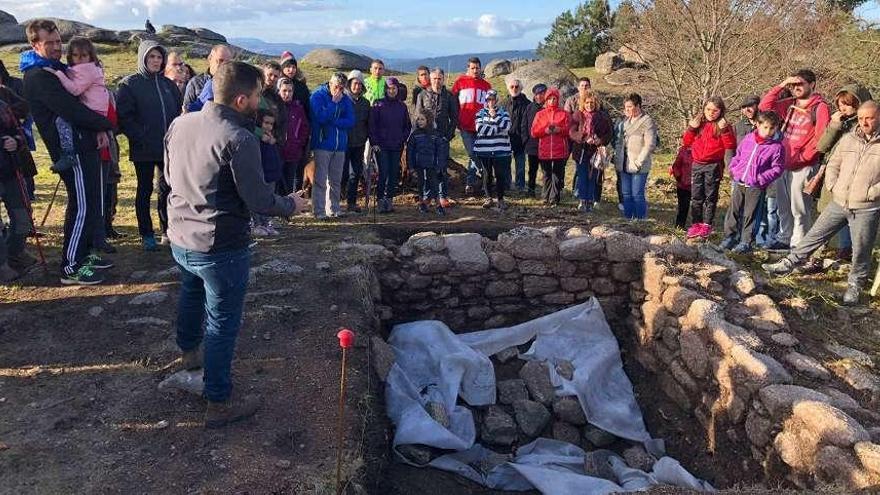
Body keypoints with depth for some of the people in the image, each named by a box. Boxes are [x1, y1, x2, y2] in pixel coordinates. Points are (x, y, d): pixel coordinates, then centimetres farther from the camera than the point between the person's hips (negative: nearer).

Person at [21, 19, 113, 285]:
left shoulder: (57, 68, 18)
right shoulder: (38, 76, -13)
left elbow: (80, 101, 17)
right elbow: (72, 110, -22)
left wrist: (99, 129, -2)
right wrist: (107, 124, -9)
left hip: (83, 145, 10)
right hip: (71, 150, -10)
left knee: (90, 205, 15)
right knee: (83, 208, -8)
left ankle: (83, 254, 26)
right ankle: (70, 267, -1)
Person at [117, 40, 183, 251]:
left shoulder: (168, 84, 11)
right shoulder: (130, 84, -3)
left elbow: (179, 111, 16)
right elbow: (124, 117, -9)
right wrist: (141, 138, -17)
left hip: (169, 147, 4)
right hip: (143, 149, -4)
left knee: (168, 188, 8)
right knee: (145, 190, 6)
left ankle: (167, 231, 20)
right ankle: (146, 235, 14)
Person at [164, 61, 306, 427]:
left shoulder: (179, 124, -1)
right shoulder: (239, 139, -24)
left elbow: (169, 176, 12)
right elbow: (259, 201, -21)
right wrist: (292, 204, -2)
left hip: (180, 237, 8)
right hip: (221, 247, -8)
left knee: (191, 295, 32)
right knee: (223, 323, 6)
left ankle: (189, 352, 58)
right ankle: (219, 403, 18)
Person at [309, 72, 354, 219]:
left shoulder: (345, 100, 10)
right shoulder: (318, 95, -3)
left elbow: (350, 122, 0)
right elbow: (321, 117, -17)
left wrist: (332, 121, -12)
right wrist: (334, 102, -13)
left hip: (340, 145, 5)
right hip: (323, 144, -5)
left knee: (335, 181, 10)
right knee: (320, 180, -5)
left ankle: (333, 209, 18)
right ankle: (319, 211, -1)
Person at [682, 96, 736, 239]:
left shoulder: (723, 126, 0)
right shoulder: (698, 123, 9)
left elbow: (730, 145, -9)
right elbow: (686, 142, 9)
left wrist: (724, 130, -19)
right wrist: (691, 128, -4)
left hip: (714, 166, -4)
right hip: (697, 165, 4)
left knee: (710, 196, 2)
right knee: (696, 197, 5)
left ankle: (707, 225, 6)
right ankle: (696, 224, 11)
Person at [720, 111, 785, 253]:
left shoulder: (777, 147, -7)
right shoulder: (748, 138, 4)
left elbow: (777, 168, -5)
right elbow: (738, 155, 16)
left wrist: (763, 178, -17)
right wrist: (733, 169, 4)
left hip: (756, 186, -4)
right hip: (739, 182, 4)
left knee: (750, 215, 2)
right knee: (734, 211, 10)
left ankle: (746, 242, 11)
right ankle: (729, 236, 22)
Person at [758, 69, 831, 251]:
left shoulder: (820, 107, -7)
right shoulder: (790, 104, 11)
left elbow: (820, 138, -13)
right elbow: (764, 106, 9)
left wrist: (801, 158, -14)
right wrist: (781, 86, 2)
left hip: (803, 167, -6)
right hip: (783, 163, 7)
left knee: (799, 208, -2)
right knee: (783, 206, 15)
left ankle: (798, 244, 5)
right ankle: (784, 238, 26)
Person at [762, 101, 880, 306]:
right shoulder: (848, 138, 7)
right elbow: (833, 165, 14)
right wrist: (832, 186, 1)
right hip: (838, 203, 4)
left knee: (861, 249, 7)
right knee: (814, 235, 8)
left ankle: (855, 285, 25)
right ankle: (788, 264, 17)